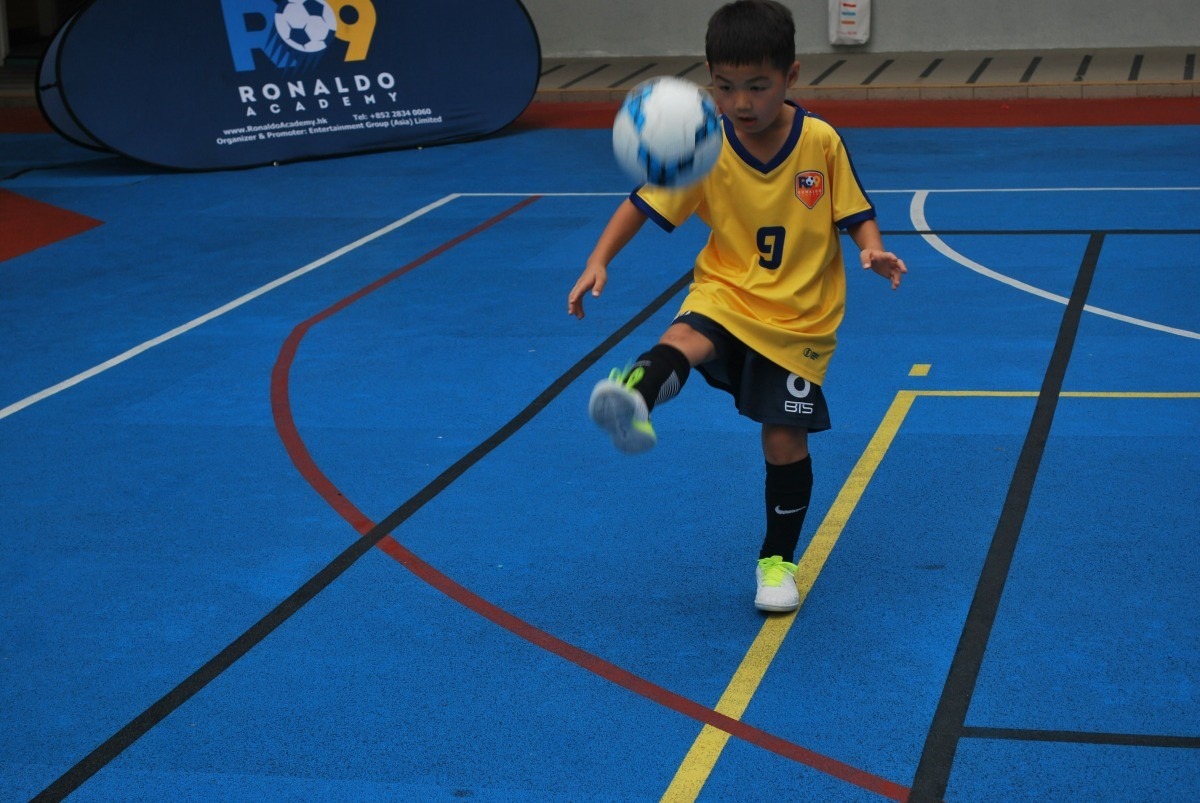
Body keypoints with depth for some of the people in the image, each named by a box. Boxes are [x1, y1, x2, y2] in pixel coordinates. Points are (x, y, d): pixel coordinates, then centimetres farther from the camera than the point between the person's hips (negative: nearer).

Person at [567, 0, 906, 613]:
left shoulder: (821, 142, -12)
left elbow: (856, 213, -3)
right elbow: (642, 204, -5)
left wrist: (873, 249, -24)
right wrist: (598, 261, -17)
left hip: (800, 317, 0)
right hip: (727, 295, 1)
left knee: (785, 441, 1)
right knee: (683, 339, -34)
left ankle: (778, 560, 21)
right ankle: (634, 402, -66)